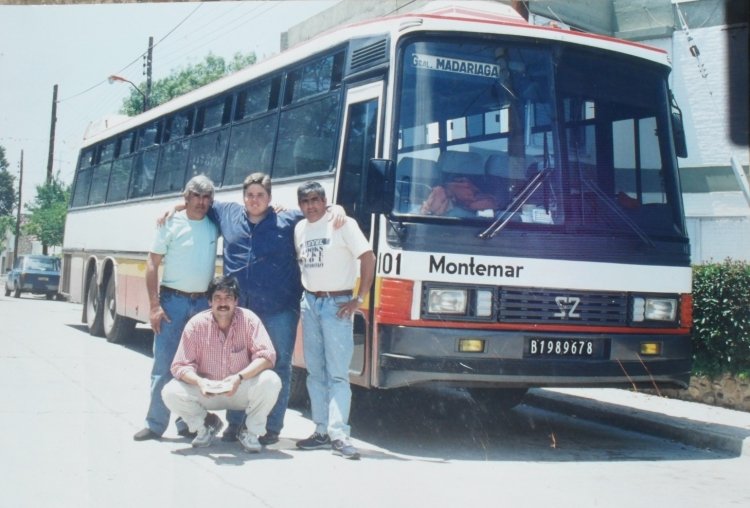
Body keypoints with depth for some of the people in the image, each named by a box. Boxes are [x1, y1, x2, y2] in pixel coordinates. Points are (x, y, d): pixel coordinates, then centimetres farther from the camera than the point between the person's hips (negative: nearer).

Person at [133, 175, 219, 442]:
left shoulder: (215, 226, 6)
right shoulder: (171, 224, -2)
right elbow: (152, 264, -3)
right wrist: (154, 305, -11)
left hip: (202, 303, 3)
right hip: (172, 300, -3)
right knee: (164, 364, -2)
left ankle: (188, 423, 16)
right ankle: (155, 424, 5)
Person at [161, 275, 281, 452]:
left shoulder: (249, 319, -14)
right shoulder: (197, 324, -11)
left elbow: (266, 356, -22)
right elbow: (180, 366, -11)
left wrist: (240, 377, -37)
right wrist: (199, 381, -32)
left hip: (241, 389, -1)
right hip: (206, 390, 1)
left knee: (270, 381, -31)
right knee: (170, 393, -22)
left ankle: (250, 431, -3)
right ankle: (208, 424, 8)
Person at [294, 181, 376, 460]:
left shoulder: (343, 224, -8)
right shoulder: (300, 228, 11)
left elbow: (368, 258, -12)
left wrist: (359, 299, -13)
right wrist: (303, 295, 10)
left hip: (337, 303, -6)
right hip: (310, 302, 7)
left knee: (337, 373, -9)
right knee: (315, 372, 8)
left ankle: (338, 434, -11)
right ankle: (322, 430, 15)